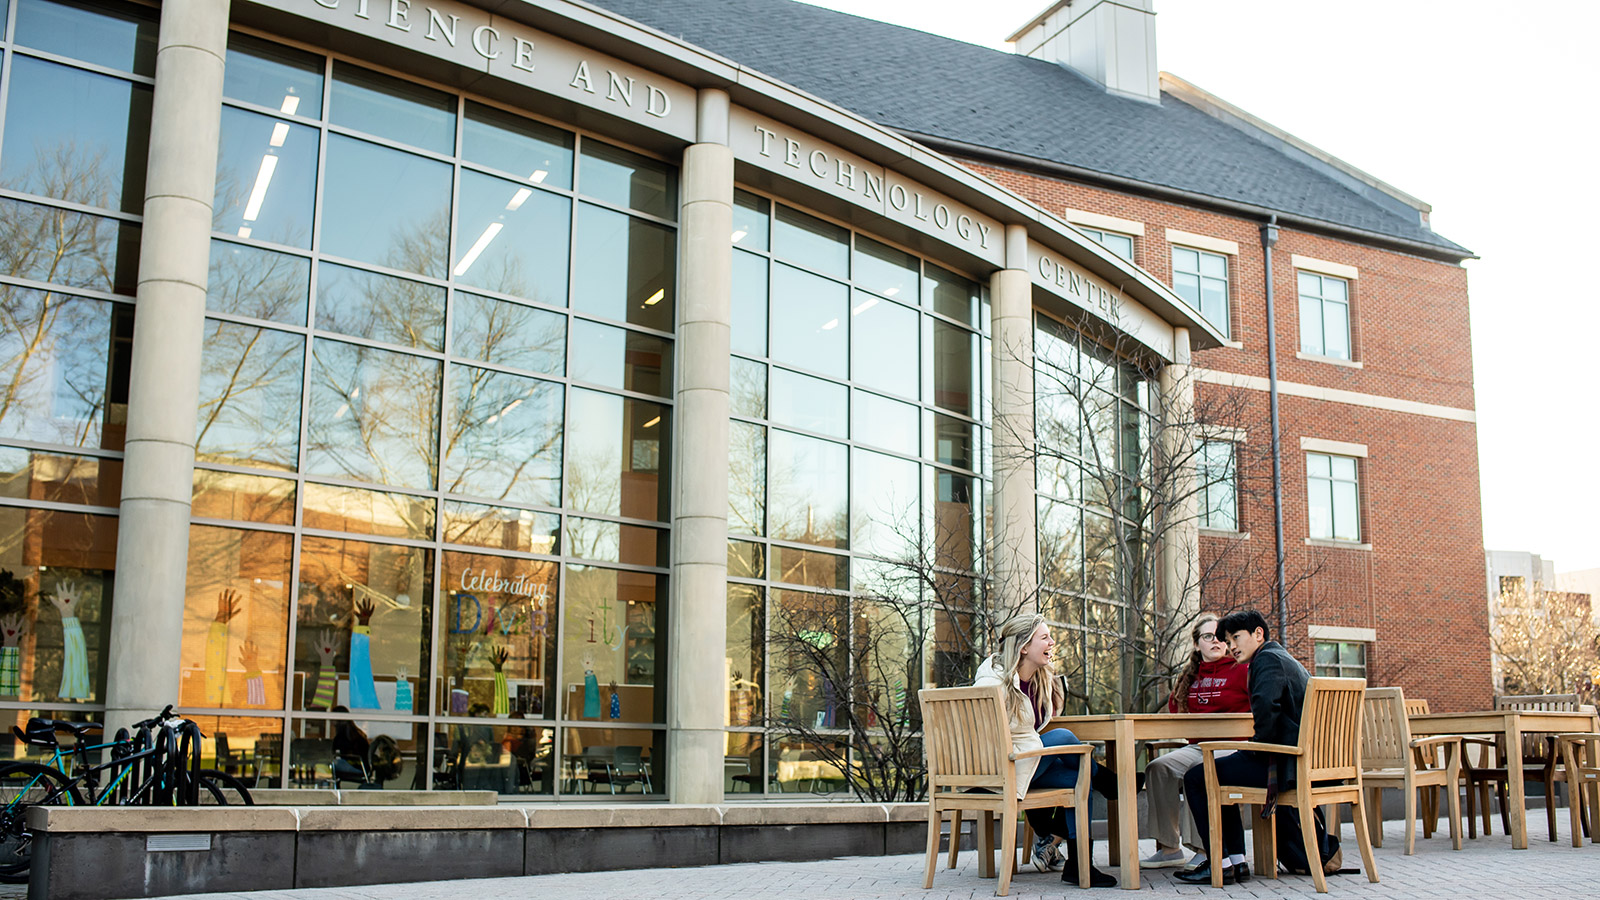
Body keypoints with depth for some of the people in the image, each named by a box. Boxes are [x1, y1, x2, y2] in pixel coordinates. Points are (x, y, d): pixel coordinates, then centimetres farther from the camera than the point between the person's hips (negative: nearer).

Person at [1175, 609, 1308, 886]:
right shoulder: (1285, 659, 22)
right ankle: (1237, 862, 20)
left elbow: (1265, 706, -28)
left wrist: (1257, 747, -14)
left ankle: (1221, 864, -4)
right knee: (1218, 774, 28)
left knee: (1196, 778, -4)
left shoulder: (1268, 659, -10)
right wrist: (1257, 748, 18)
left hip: (1284, 765, -11)